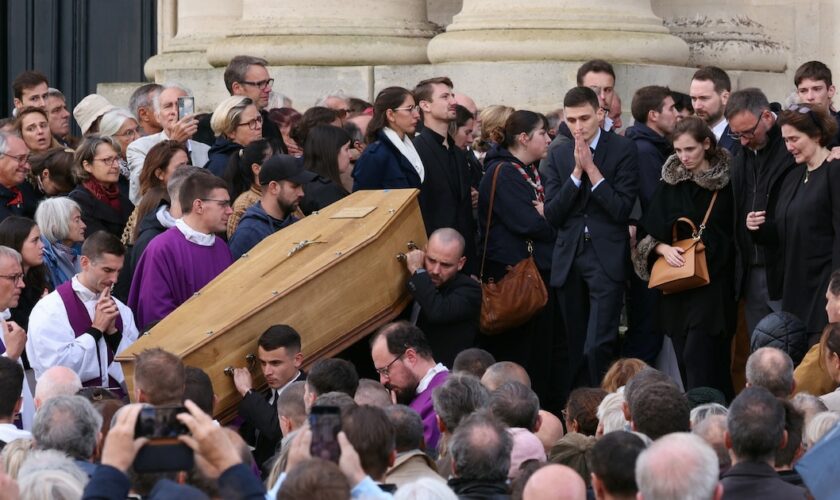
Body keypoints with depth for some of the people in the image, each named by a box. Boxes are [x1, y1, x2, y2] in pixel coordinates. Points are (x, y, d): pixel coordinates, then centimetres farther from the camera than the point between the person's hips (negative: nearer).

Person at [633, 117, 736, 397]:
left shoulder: (726, 182, -2)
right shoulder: (671, 182, 7)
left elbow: (735, 234, 6)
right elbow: (648, 232, 6)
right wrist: (662, 248, -11)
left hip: (711, 282, -4)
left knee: (697, 360, -14)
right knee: (685, 360, 5)